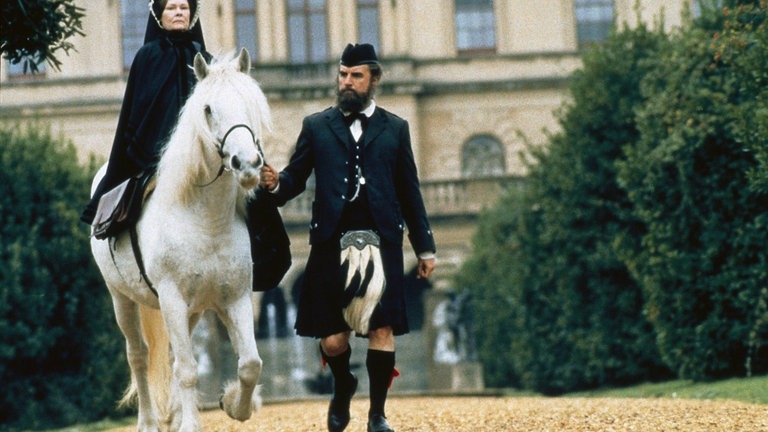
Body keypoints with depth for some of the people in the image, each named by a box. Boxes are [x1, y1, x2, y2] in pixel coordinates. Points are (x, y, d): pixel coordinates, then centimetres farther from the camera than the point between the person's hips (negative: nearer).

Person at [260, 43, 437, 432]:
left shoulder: (394, 129, 13)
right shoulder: (316, 126, 13)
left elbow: (410, 192, 14)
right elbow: (296, 177, 8)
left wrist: (424, 246, 12)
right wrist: (275, 184, -15)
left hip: (380, 241, 0)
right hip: (332, 243, 0)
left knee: (382, 330, -6)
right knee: (332, 338, -1)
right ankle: (343, 387, 31)